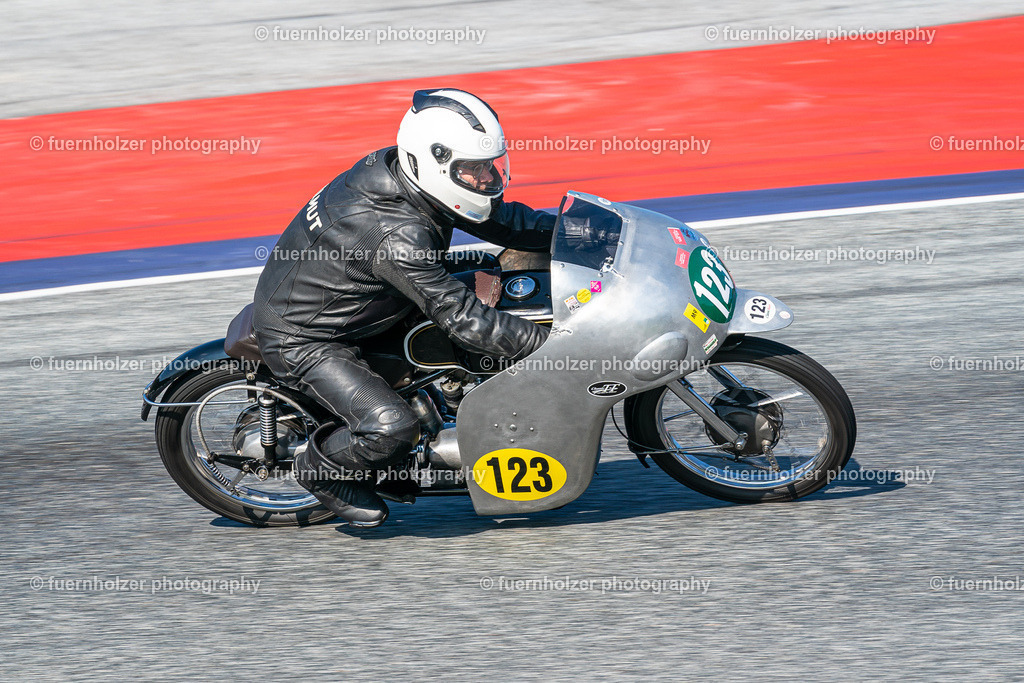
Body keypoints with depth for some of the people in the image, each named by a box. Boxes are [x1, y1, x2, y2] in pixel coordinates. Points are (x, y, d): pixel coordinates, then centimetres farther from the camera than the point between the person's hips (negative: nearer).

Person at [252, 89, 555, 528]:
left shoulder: (400, 174, -8)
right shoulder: (396, 234, -35)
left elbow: (495, 217, 4)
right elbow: (461, 318, -32)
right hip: (302, 338, -10)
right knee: (391, 428, -26)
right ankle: (321, 468, 5)